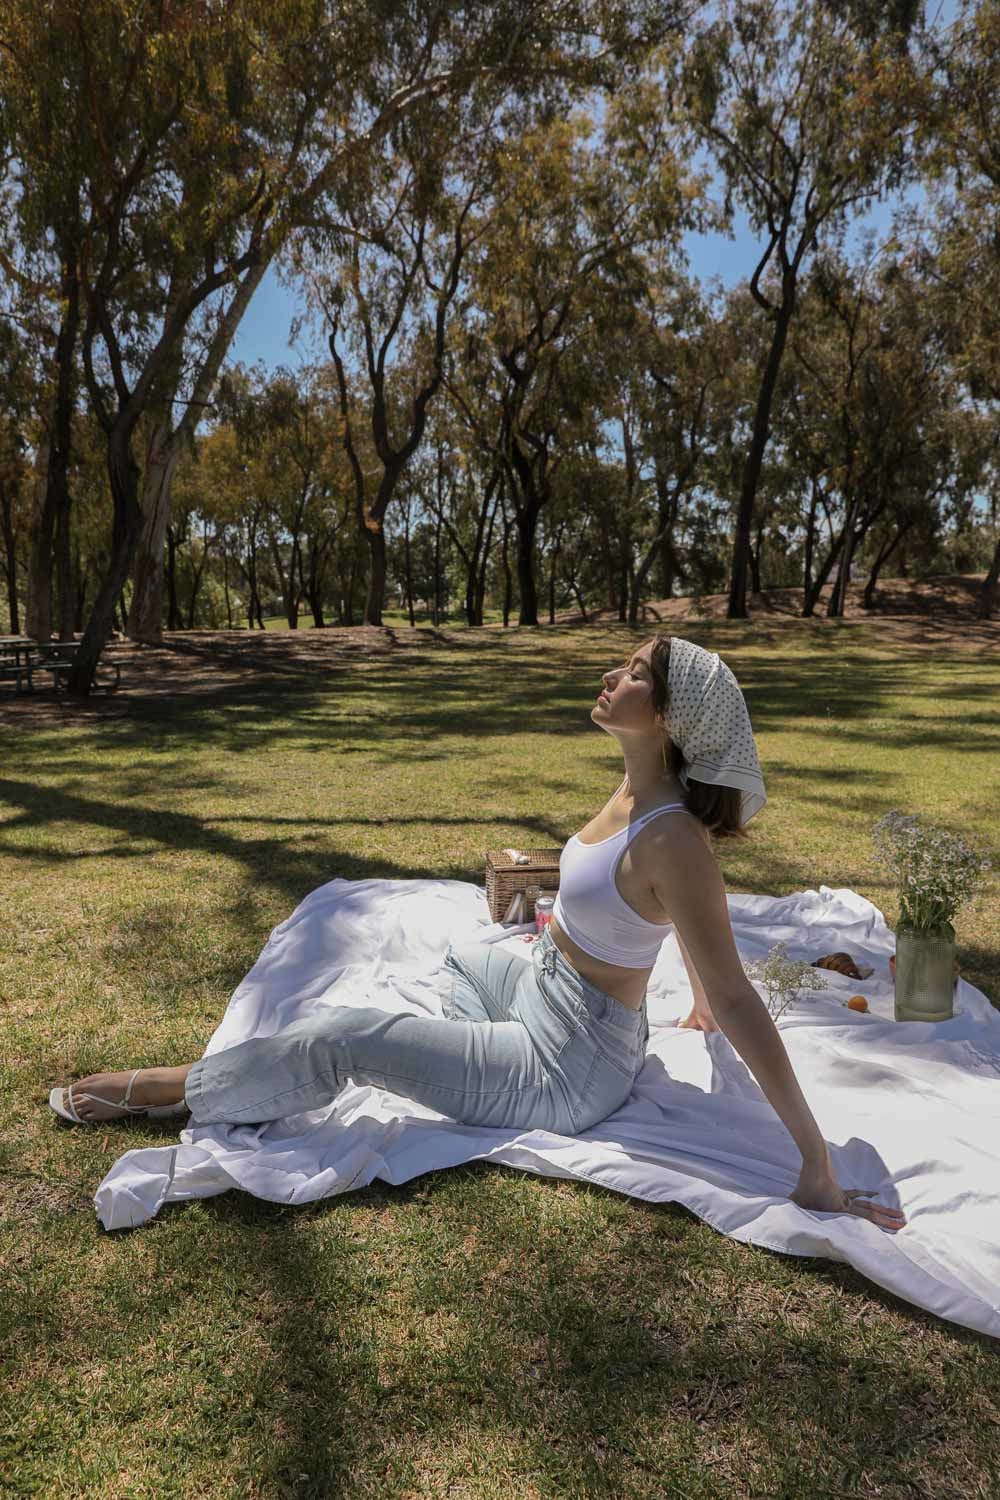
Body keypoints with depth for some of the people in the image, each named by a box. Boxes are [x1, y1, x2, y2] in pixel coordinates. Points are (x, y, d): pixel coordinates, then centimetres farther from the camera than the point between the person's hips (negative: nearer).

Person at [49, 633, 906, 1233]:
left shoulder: (670, 840, -31)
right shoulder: (637, 791, -4)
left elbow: (739, 1003, -30)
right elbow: (679, 913, 13)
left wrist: (819, 1163, -25)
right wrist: (698, 1003, 27)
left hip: (570, 1068, -9)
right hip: (542, 991, 9)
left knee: (343, 1041, -8)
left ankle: (175, 1089, 13)